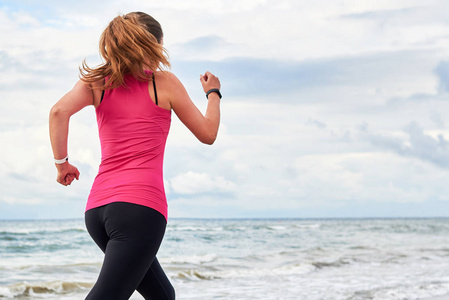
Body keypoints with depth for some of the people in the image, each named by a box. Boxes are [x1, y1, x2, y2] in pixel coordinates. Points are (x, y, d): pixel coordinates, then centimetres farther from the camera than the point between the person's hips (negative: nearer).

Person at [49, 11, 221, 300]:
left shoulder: (97, 82, 12)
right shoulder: (164, 82, 5)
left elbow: (59, 111, -7)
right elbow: (208, 134, 11)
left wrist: (61, 163, 4)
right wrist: (213, 93, 28)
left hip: (97, 208, 6)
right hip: (141, 205, -6)